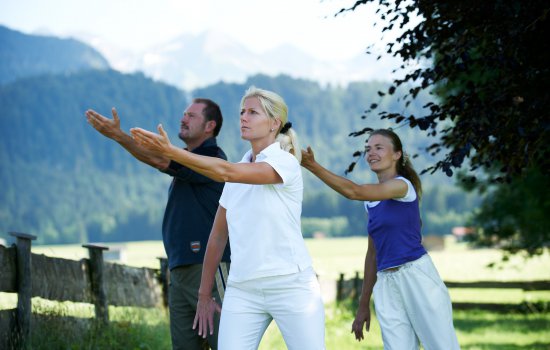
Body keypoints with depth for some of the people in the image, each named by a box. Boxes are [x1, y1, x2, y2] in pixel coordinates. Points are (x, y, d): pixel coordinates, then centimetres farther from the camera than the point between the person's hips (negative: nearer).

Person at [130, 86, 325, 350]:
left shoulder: (285, 162, -7)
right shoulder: (238, 171, 12)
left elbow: (226, 172, -23)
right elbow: (218, 236, 16)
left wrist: (170, 151, -28)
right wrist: (204, 295, 14)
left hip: (290, 286, -5)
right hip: (242, 289, 5)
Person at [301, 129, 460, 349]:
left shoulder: (403, 185, -6)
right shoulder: (371, 202, 16)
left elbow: (354, 192, -20)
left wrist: (312, 166, -26)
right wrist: (363, 305, 18)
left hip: (416, 276, -7)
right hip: (385, 283, 7)